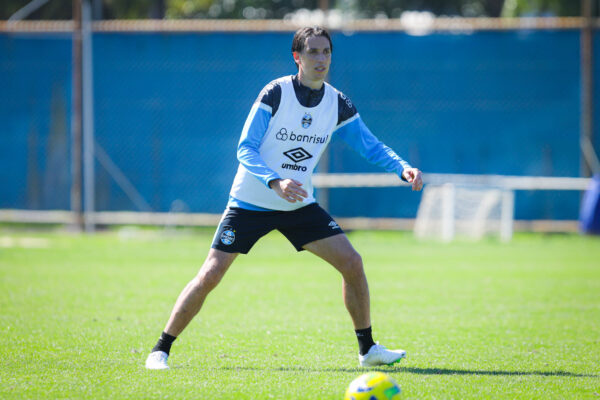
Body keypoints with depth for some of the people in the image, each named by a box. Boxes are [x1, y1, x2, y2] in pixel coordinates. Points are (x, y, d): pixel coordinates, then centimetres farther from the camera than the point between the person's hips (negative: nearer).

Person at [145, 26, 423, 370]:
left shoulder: (338, 103, -4)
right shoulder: (276, 93, -17)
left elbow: (372, 146, 3)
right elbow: (245, 149, -19)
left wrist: (403, 168, -17)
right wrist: (275, 182, -36)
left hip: (300, 204, 4)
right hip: (251, 201, -4)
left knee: (353, 264, -7)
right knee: (209, 276, -11)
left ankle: (368, 348, 8)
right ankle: (161, 350, 2)